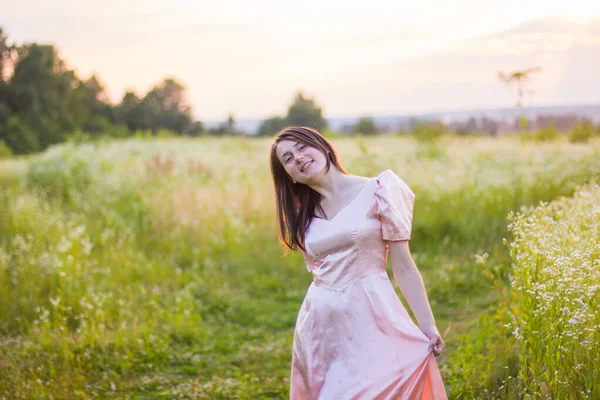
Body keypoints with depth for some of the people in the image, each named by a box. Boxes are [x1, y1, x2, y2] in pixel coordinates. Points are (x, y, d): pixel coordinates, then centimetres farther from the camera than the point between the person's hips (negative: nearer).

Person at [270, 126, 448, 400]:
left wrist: (428, 327, -11)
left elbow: (403, 265, -6)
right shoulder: (303, 214, 10)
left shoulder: (377, 192, -4)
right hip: (320, 329, 4)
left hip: (372, 321, -4)